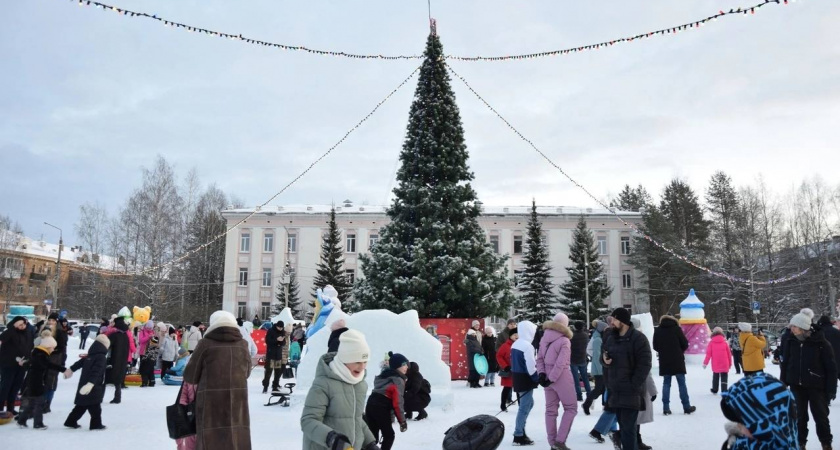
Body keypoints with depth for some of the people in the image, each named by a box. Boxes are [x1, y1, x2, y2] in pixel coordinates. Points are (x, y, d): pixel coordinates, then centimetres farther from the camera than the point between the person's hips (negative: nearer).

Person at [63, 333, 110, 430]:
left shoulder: (90, 355, 10)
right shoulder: (102, 357, -17)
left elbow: (80, 362, 26)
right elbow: (96, 372, -29)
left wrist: (71, 369, 42)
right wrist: (91, 383, -37)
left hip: (84, 384, 9)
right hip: (94, 387, -9)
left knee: (81, 405, 19)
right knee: (95, 407, 0)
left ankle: (71, 421, 25)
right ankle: (96, 424, 3)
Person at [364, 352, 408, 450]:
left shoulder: (383, 375, 19)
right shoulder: (398, 380, -8)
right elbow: (397, 402, -12)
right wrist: (402, 421, -7)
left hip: (371, 404, 8)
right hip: (382, 408, -8)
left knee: (372, 436, 13)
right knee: (389, 435, 6)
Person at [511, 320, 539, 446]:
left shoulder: (515, 344, 11)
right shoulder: (527, 346, -18)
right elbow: (531, 366, -19)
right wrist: (538, 378, -7)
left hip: (517, 378, 9)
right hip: (525, 379, -9)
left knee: (528, 404, 20)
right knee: (524, 407, -2)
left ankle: (520, 430, 22)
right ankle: (519, 436, 3)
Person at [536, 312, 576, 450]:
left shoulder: (544, 338, 5)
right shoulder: (564, 341, -14)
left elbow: (540, 358, 4)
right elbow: (560, 363, -19)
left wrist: (541, 373, -3)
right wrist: (552, 378, -16)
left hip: (548, 377, 6)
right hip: (562, 377, -6)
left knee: (551, 410, 11)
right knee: (571, 408, 6)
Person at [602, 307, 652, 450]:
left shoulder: (638, 338, -9)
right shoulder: (610, 337, 12)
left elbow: (645, 364, -13)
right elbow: (605, 360, 22)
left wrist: (633, 386, -16)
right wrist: (605, 360, -3)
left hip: (630, 392, -7)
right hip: (615, 391, 7)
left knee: (628, 428, -8)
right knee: (623, 426, 14)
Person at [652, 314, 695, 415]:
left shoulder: (658, 330, 1)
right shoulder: (676, 328, -7)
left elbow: (655, 346, 4)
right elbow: (685, 344, -4)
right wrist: (679, 351, 14)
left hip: (664, 362, 3)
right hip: (677, 361, -3)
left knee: (666, 384, 7)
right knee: (682, 384, 5)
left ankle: (666, 407, 3)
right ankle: (686, 406, 10)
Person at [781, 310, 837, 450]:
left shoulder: (821, 343, -13)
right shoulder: (792, 341, -3)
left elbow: (831, 368, -8)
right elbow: (785, 363, 6)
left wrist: (831, 390, -9)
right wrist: (783, 383, 5)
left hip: (816, 387, -3)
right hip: (796, 386, 3)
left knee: (821, 416, 10)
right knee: (799, 416, 11)